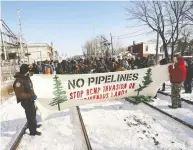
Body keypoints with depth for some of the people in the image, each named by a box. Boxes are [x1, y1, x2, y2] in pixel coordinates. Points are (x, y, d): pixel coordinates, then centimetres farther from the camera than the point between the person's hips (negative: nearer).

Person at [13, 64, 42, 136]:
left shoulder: (26, 77, 2)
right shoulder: (19, 81, -27)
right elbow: (19, 94, -28)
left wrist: (33, 94, 9)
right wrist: (30, 95, -26)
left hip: (30, 99, 9)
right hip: (25, 101, -9)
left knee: (33, 113, 26)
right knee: (30, 115, 3)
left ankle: (34, 125, 48)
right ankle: (33, 131, 20)